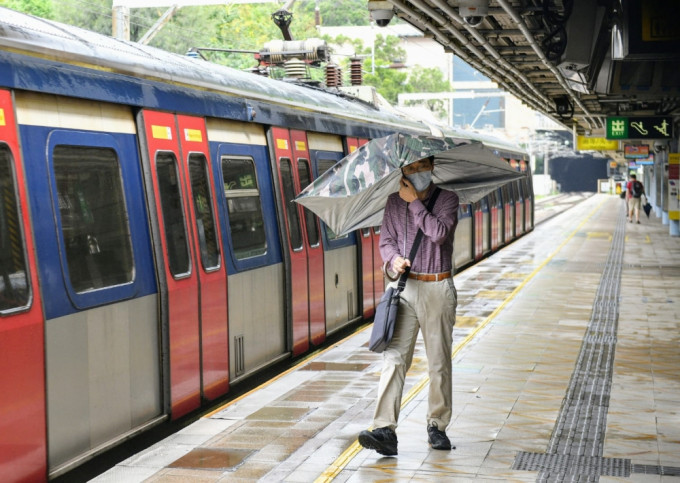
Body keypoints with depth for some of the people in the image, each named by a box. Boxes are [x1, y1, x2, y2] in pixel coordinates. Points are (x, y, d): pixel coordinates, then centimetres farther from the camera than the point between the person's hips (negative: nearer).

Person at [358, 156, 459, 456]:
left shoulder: (447, 199, 2)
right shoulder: (395, 202, 11)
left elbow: (439, 232, -14)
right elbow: (386, 239, 11)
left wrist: (415, 203, -12)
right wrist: (394, 258, -10)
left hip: (438, 289, -1)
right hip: (404, 288, 1)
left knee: (439, 362, 6)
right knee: (393, 358, -11)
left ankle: (437, 425, 21)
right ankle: (385, 430, -17)